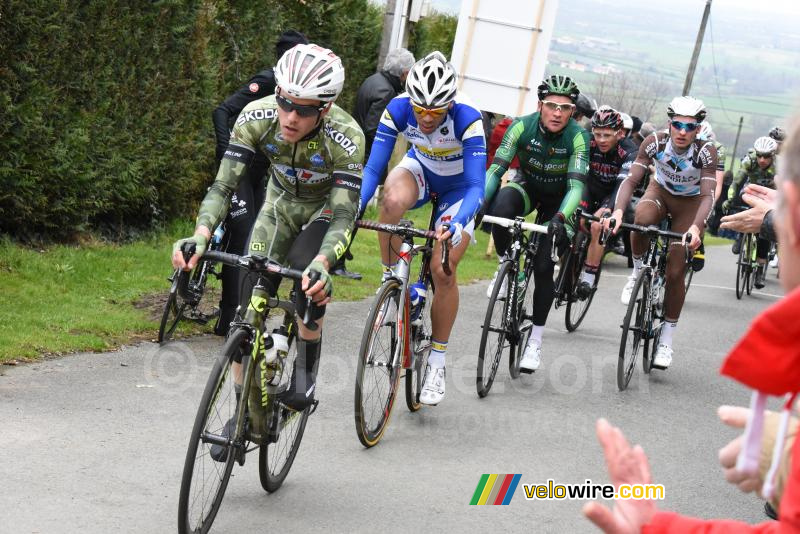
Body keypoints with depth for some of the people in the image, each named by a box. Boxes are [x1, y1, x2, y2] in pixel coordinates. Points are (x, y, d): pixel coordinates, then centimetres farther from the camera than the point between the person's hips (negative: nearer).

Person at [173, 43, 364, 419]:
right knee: (251, 299, -10)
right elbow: (223, 184, -30)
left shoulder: (345, 138, -36)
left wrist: (322, 263, -58)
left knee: (308, 275, -31)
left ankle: (305, 371, -8)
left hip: (329, 207, -3)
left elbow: (344, 215, -39)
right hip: (282, 201, 3)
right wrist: (201, 235, -48)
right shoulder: (257, 117, -29)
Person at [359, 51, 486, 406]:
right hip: (420, 170, 2)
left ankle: (437, 359, 6)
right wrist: (355, 208, -42)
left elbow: (476, 187, -38)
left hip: (459, 187, -2)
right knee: (393, 200, -35)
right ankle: (390, 278, -11)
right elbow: (373, 168, -25)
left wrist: (457, 225, -56)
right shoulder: (398, 110, -28)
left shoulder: (467, 120, -36)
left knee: (443, 271, -12)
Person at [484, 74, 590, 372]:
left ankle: (535, 340, 4)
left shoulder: (578, 137, -28)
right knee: (501, 206, -35)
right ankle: (505, 265, -9)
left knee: (544, 267, -11)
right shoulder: (523, 126, -25)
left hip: (558, 199, -1)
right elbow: (496, 169, -29)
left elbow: (576, 184, -36)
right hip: (527, 186, 1)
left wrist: (560, 218, -54)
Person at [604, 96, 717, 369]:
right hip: (660, 191, 1)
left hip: (690, 202, -1)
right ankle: (638, 272, -9)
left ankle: (666, 339, 10)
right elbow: (631, 179, -30)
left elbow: (708, 196, -35)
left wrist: (695, 227, -53)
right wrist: (618, 210, -48)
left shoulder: (706, 151, -30)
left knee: (675, 272, -7)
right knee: (642, 219, -37)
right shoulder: (655, 142, -26)